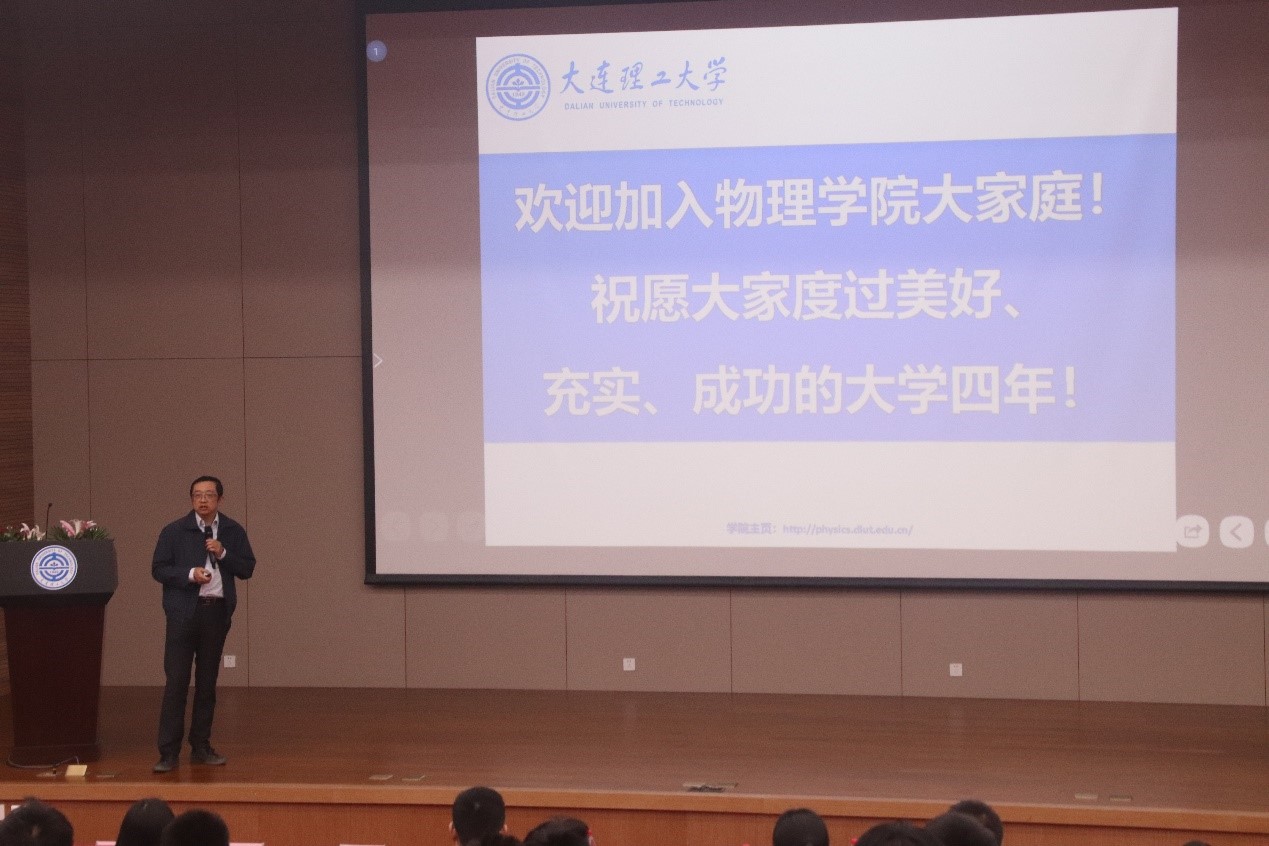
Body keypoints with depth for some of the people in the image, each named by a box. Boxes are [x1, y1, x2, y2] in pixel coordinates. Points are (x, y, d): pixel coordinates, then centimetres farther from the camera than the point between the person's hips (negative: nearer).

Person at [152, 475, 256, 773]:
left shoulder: (233, 532, 8)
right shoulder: (174, 531, 0)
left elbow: (247, 568, 6)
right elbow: (159, 569, -2)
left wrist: (223, 554, -10)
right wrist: (190, 574, -17)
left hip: (217, 611, 3)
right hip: (184, 612, -3)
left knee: (207, 681, 10)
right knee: (177, 681, -7)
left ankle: (201, 746, 19)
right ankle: (168, 752, -5)